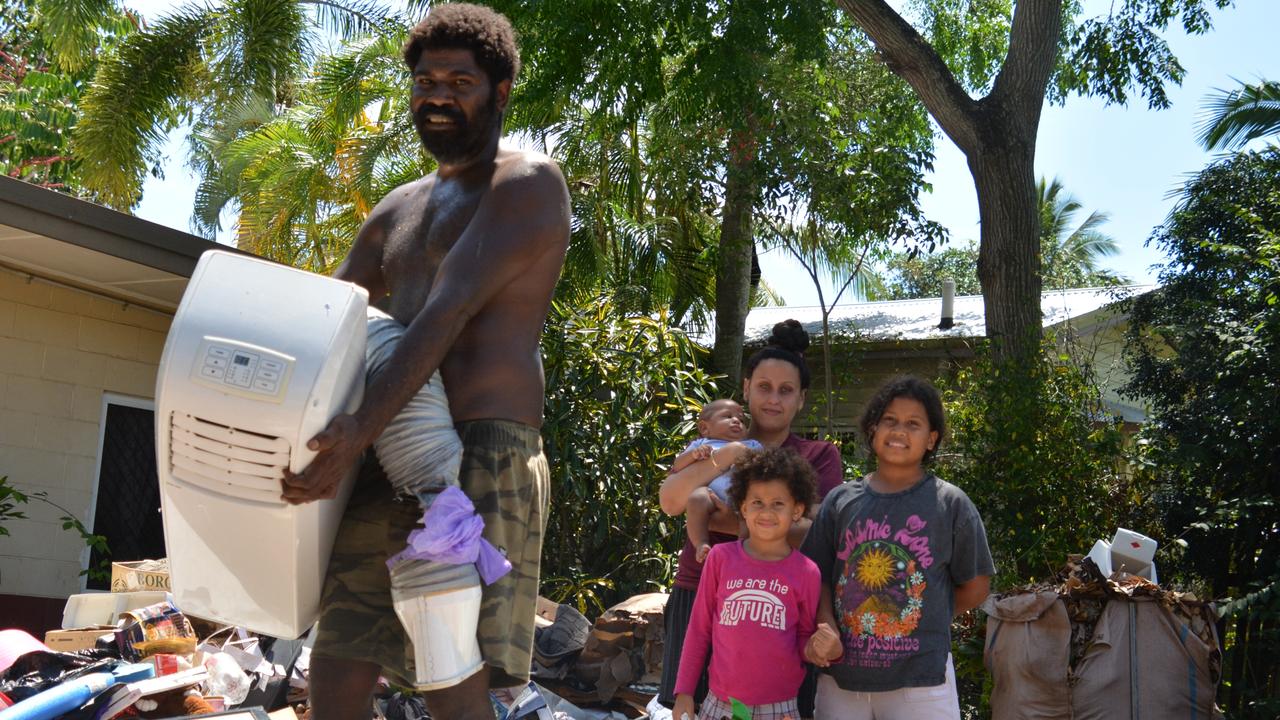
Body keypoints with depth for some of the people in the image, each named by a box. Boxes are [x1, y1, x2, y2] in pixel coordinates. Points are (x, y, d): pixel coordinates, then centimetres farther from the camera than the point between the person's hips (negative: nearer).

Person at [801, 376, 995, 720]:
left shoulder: (950, 503, 0)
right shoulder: (840, 501, 7)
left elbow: (976, 585, 5)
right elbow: (820, 577, 7)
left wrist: (926, 624, 5)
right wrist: (829, 631, -9)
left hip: (921, 679, -2)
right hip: (842, 676, 2)